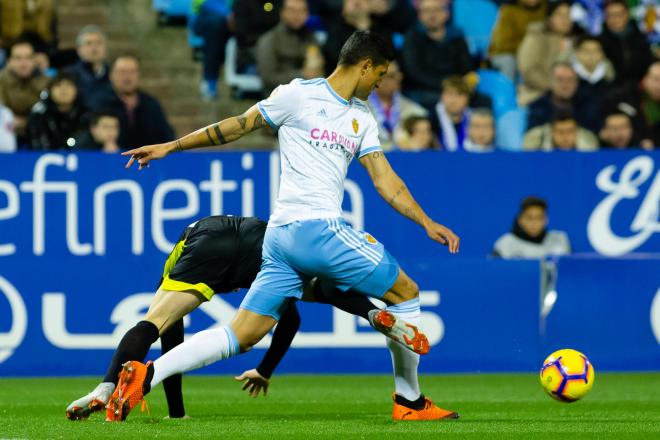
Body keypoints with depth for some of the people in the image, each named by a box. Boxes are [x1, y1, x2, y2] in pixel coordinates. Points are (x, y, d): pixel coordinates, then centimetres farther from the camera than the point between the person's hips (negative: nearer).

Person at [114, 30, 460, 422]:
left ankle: (145, 376, -7)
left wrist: (426, 222, 9)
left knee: (241, 337, 1)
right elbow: (239, 125, 6)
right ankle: (410, 401, 12)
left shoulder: (362, 118, 20)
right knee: (406, 293, 3)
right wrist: (171, 147, 9)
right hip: (316, 228, -8)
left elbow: (386, 181, 18)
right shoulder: (299, 95, -2)